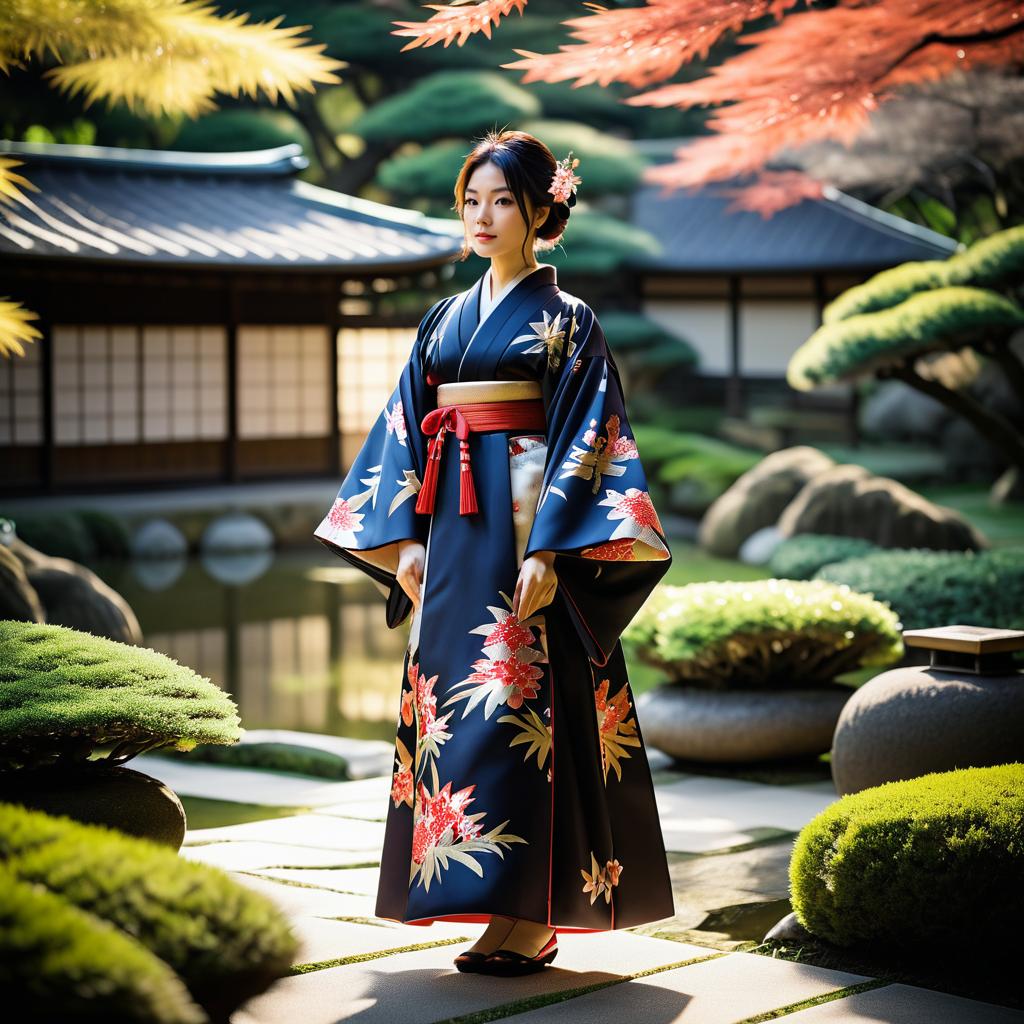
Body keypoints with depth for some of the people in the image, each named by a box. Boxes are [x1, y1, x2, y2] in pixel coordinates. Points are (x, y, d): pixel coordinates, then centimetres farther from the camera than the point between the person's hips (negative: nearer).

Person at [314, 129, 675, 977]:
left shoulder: (566, 319, 0)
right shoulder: (444, 320, 16)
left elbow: (584, 440, -8)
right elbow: (407, 431, 15)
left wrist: (548, 551, -17)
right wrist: (406, 537, 5)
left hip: (525, 527, -6)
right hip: (452, 533, 6)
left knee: (521, 705, -9)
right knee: (448, 706, 3)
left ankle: (531, 921, -5)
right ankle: (481, 898, 10)